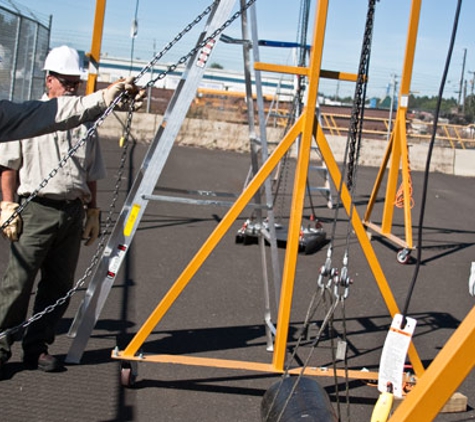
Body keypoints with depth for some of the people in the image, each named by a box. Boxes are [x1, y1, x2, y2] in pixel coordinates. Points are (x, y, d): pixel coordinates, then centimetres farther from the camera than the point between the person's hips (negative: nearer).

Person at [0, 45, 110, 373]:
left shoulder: (84, 123, 16)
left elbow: (91, 174, 20)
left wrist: (92, 212, 16)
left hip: (73, 213, 4)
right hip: (36, 209, -4)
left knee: (59, 285, 5)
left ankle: (37, 347, 14)